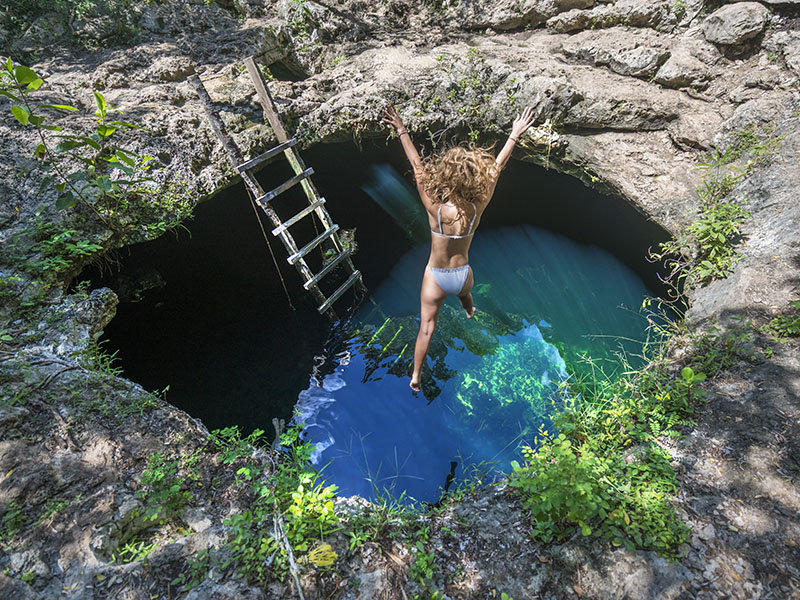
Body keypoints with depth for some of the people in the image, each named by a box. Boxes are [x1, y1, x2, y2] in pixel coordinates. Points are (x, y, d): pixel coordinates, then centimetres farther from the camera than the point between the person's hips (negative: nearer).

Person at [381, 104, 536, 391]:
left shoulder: (436, 209, -27)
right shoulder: (477, 209, -20)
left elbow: (418, 166, -19)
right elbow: (496, 167, -8)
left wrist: (401, 129, -9)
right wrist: (514, 135, 5)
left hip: (436, 278, -3)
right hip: (463, 275, 4)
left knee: (426, 327, 9)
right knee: (464, 293, 40)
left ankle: (416, 376, 17)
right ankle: (470, 311, 74)